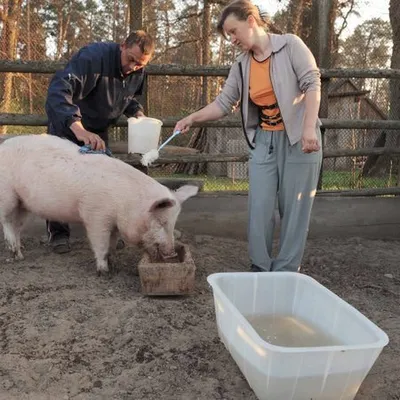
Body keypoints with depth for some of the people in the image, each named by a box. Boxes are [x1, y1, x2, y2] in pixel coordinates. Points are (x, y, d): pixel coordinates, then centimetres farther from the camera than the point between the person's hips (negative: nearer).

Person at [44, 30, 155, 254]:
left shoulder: (139, 72, -10)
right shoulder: (94, 56, -33)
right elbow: (59, 88, -45)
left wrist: (137, 112, -13)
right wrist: (78, 127, -59)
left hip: (98, 129, 6)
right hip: (67, 124, -5)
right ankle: (57, 231, 10)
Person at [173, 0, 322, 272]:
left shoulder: (290, 45, -6)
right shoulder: (241, 65, 8)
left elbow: (312, 84, -11)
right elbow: (223, 103, 6)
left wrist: (309, 129, -21)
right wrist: (192, 118, -6)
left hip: (298, 139, -4)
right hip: (263, 141, 5)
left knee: (294, 208, 1)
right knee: (259, 208, 1)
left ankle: (285, 274, 11)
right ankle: (260, 270, 14)